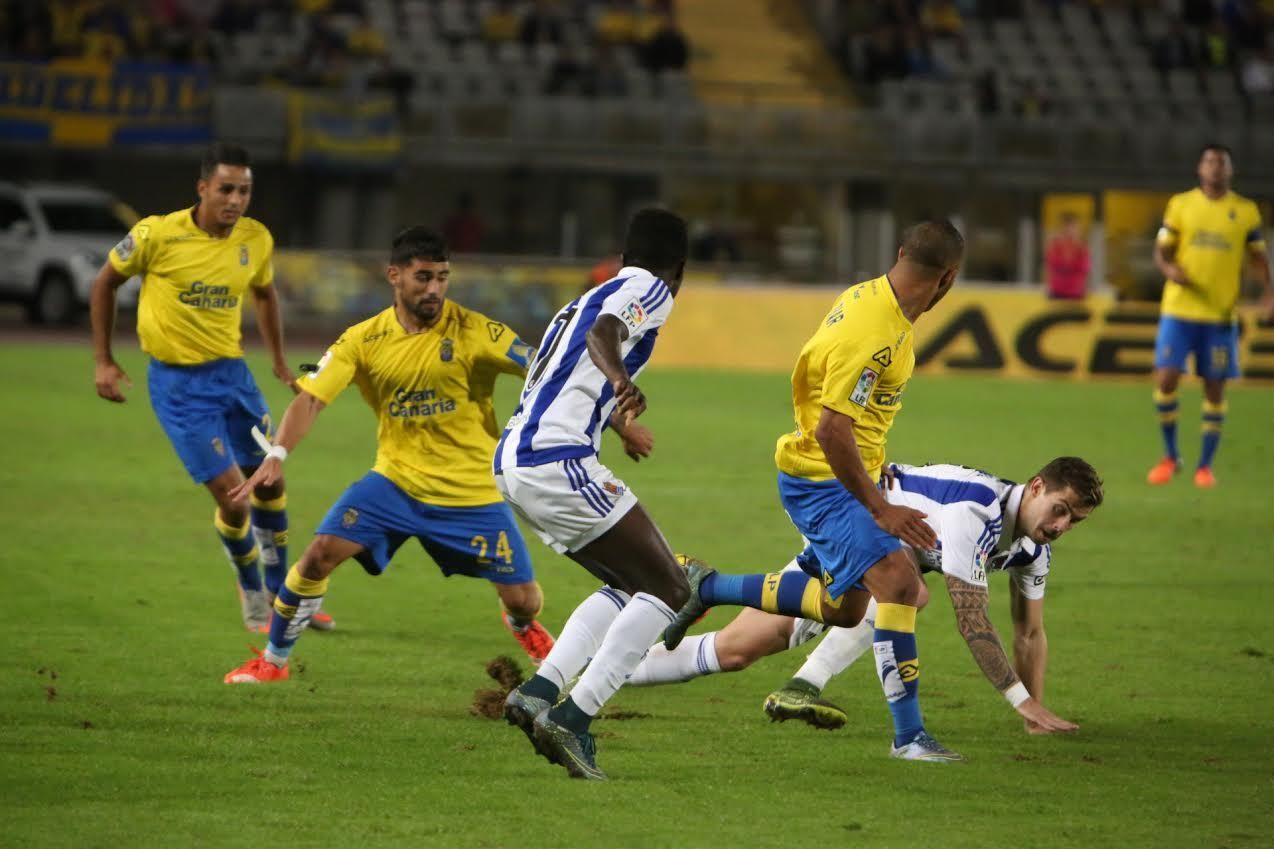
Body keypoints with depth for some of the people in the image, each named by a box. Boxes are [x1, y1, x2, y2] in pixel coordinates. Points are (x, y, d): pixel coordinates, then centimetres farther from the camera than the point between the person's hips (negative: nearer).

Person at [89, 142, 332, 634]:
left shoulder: (256, 240, -4)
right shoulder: (157, 235, -17)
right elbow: (105, 283, -1)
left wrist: (279, 362, 17)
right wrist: (102, 361, -1)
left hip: (231, 372, 5)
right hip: (177, 383, -5)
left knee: (269, 482, 12)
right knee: (231, 495, -10)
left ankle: (282, 594, 31)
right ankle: (252, 593, 16)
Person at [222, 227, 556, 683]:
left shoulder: (473, 331, -13)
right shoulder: (363, 340, -5)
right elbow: (310, 398, -10)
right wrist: (277, 455, -26)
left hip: (473, 492, -1)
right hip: (396, 479, 1)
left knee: (524, 601, -1)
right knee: (321, 552, -15)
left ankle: (523, 627, 40)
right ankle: (273, 659, 5)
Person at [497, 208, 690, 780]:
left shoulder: (587, 298, 27)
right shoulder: (649, 291, 0)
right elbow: (603, 333, -21)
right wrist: (622, 382, -41)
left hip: (512, 464, 9)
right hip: (558, 460, -9)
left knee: (629, 586, 19)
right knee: (668, 589, -3)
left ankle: (540, 690, 2)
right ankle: (572, 718, -16)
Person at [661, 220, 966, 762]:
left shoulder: (870, 297, 2)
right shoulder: (875, 335, -27)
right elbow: (831, 430, -29)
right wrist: (880, 509, -27)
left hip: (834, 477, 10)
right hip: (822, 480, -10)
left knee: (841, 609, 19)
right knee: (898, 583, -20)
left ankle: (707, 587, 31)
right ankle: (909, 736, -18)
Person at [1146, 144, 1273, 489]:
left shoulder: (1246, 211, 4)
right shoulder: (1180, 205, 4)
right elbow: (1161, 251, 7)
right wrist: (1169, 269, -15)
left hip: (1221, 314, 0)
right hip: (1179, 309, 0)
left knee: (1214, 389, 2)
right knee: (1165, 379, -9)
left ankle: (1205, 465, 14)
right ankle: (1170, 457, 9)